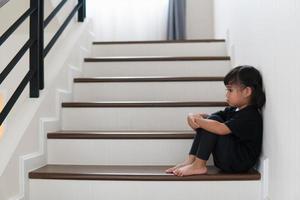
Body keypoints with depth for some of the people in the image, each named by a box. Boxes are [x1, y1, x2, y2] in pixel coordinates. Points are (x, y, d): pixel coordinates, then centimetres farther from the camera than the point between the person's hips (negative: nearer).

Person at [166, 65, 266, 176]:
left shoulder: (250, 116, -19)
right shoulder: (233, 110, 11)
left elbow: (221, 129, -32)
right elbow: (209, 116, 7)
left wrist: (198, 121, -20)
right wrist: (196, 117, -16)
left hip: (239, 163, -9)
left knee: (214, 121, -21)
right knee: (210, 121, 0)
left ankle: (199, 165, -17)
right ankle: (191, 160, -6)